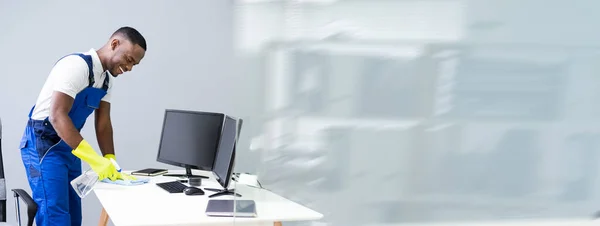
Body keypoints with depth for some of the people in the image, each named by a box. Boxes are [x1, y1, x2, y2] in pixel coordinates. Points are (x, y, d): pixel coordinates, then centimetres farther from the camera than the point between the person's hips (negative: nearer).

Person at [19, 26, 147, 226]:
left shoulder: (107, 78, 7)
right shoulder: (77, 65, -21)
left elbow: (103, 123, 8)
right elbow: (57, 116, -29)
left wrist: (110, 162, -4)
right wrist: (95, 159, -34)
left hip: (69, 147, 9)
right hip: (43, 144, -9)